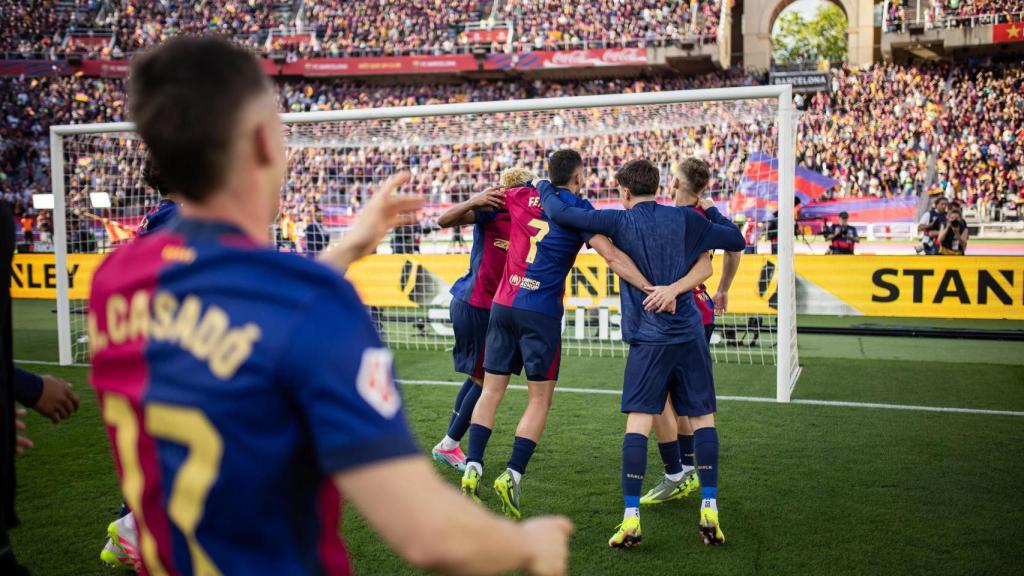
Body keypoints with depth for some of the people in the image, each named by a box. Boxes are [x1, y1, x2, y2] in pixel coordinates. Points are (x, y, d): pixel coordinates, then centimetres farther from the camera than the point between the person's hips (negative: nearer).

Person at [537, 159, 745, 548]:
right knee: (702, 418, 9)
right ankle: (709, 511, 6)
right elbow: (736, 241, 16)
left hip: (648, 339, -2)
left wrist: (544, 187, 20)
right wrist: (711, 211, 31)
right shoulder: (685, 218, 7)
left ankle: (630, 519, -5)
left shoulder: (620, 222, 0)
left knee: (638, 421, -2)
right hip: (690, 334, 3)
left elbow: (560, 213, -1)